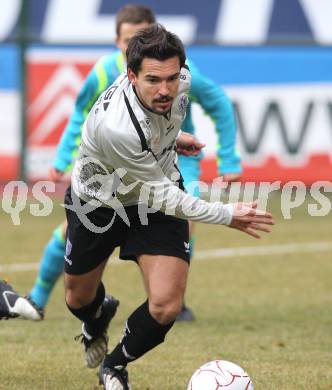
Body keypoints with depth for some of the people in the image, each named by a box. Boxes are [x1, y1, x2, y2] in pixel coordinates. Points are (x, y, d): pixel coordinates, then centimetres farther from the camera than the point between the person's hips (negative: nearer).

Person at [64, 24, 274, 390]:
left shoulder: (180, 77, -23)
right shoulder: (116, 126, -41)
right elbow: (159, 194, -28)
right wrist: (226, 215, -25)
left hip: (156, 201, 4)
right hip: (99, 202, -4)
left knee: (166, 306, -13)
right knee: (79, 297, 18)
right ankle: (96, 326, 58)